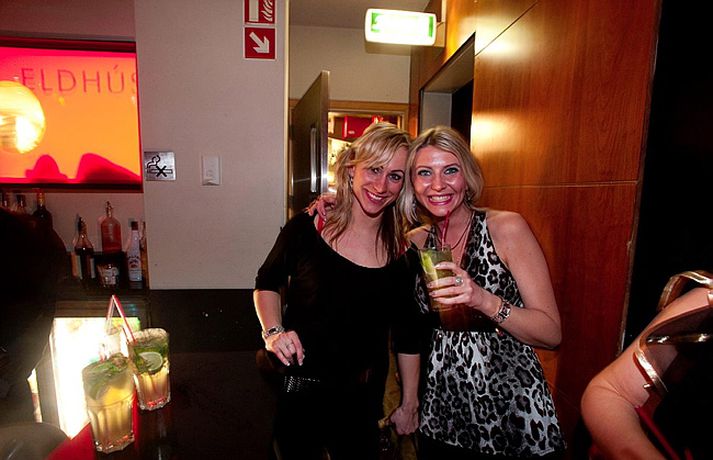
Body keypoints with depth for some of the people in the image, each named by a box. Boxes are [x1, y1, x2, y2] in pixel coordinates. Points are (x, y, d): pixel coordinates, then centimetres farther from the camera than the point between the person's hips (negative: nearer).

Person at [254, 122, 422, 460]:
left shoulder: (401, 252, -8)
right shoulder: (306, 227, -14)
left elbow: (407, 337, 1)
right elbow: (267, 283, 3)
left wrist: (409, 405, 6)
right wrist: (273, 332, -13)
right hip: (296, 392, -1)